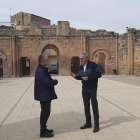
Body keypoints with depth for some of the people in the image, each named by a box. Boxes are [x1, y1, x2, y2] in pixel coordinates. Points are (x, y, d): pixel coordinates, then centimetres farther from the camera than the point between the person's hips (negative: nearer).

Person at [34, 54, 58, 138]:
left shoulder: (43, 69, 11)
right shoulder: (40, 71, -21)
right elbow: (47, 83, -27)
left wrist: (53, 81, -3)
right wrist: (55, 81, -10)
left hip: (45, 95, 10)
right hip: (44, 95, -10)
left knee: (45, 112, 18)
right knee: (45, 113, -2)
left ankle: (43, 129, 30)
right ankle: (43, 132, 8)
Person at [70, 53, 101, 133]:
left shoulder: (93, 65, -11)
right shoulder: (81, 67, 8)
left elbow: (99, 74, -16)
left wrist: (88, 77, -23)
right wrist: (75, 76, -8)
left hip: (92, 88, -6)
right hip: (84, 89, 6)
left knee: (94, 106, -1)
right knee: (86, 106, 10)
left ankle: (96, 125, 6)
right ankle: (88, 123, 22)